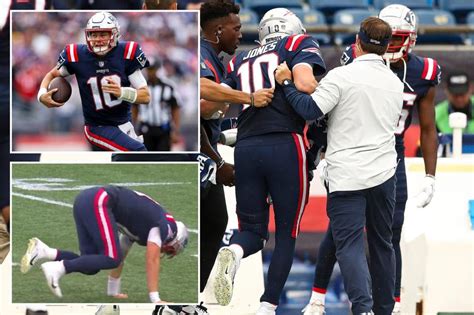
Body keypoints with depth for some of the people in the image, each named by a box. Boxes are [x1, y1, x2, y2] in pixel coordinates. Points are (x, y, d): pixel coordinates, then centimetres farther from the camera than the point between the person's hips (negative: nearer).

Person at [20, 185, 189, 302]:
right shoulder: (164, 226, 5)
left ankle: (43, 252, -3)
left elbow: (121, 255, 35)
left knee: (91, 265, 9)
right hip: (98, 202, -9)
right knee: (111, 258, -9)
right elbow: (152, 260, -2)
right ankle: (58, 268, -17)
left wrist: (113, 291, 36)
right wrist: (155, 299, -2)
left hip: (83, 201, 9)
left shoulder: (138, 227, 30)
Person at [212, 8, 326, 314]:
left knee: (253, 230, 14)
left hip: (246, 149, 4)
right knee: (287, 234, 9)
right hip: (285, 145, -4)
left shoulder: (240, 60, 22)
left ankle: (233, 253, -21)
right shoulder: (300, 44, 10)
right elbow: (304, 83, -10)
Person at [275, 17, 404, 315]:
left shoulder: (342, 76, -12)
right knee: (382, 243, 15)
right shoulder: (396, 84, 9)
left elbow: (310, 110, -17)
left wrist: (287, 83, -4)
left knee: (349, 244, -6)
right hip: (384, 173, 5)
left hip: (347, 176, -5)